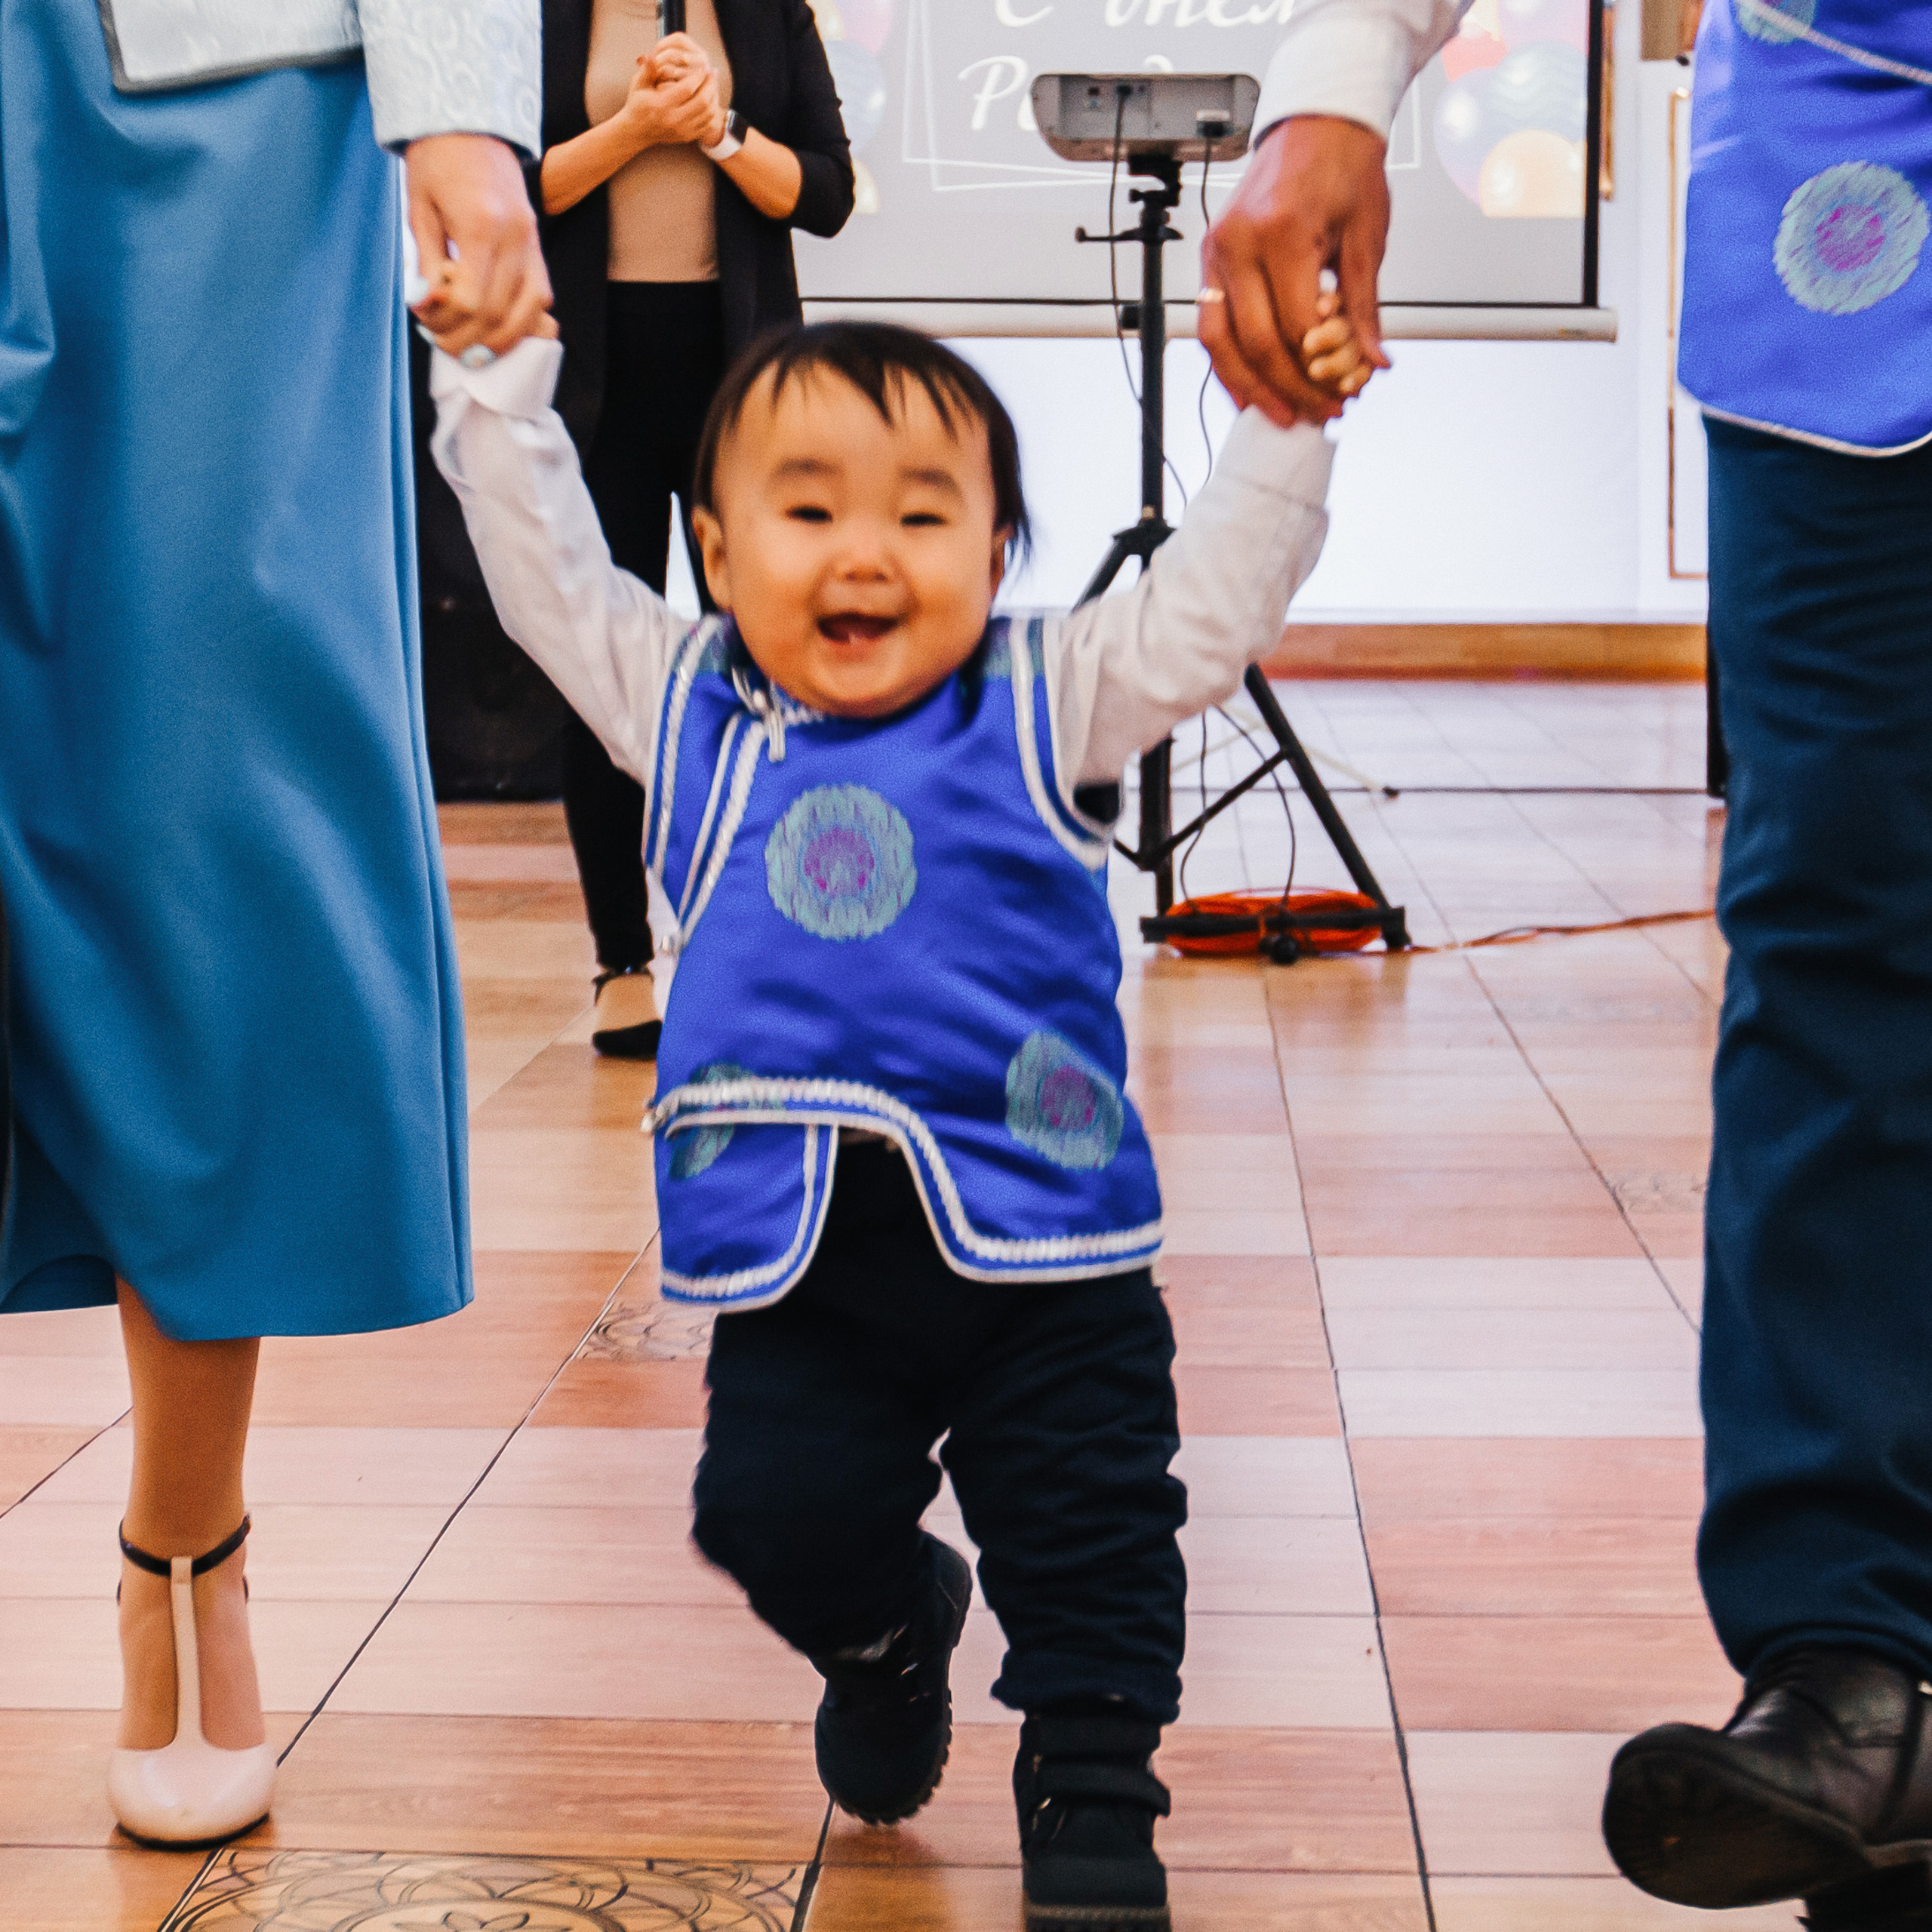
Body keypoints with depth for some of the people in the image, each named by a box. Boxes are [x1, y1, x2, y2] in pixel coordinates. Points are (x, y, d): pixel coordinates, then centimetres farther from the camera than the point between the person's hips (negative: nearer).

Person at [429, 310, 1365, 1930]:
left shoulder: (1046, 704, 4)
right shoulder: (683, 705, 10)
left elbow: (1212, 602, 0)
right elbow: (543, 556, 14)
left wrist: (1284, 421, -8)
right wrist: (497, 379, 11)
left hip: (1045, 1246, -1)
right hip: (794, 1256, 1)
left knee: (1093, 1535, 2)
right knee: (781, 1511, -3)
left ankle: (1091, 1782, 23)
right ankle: (884, 1631, 31)